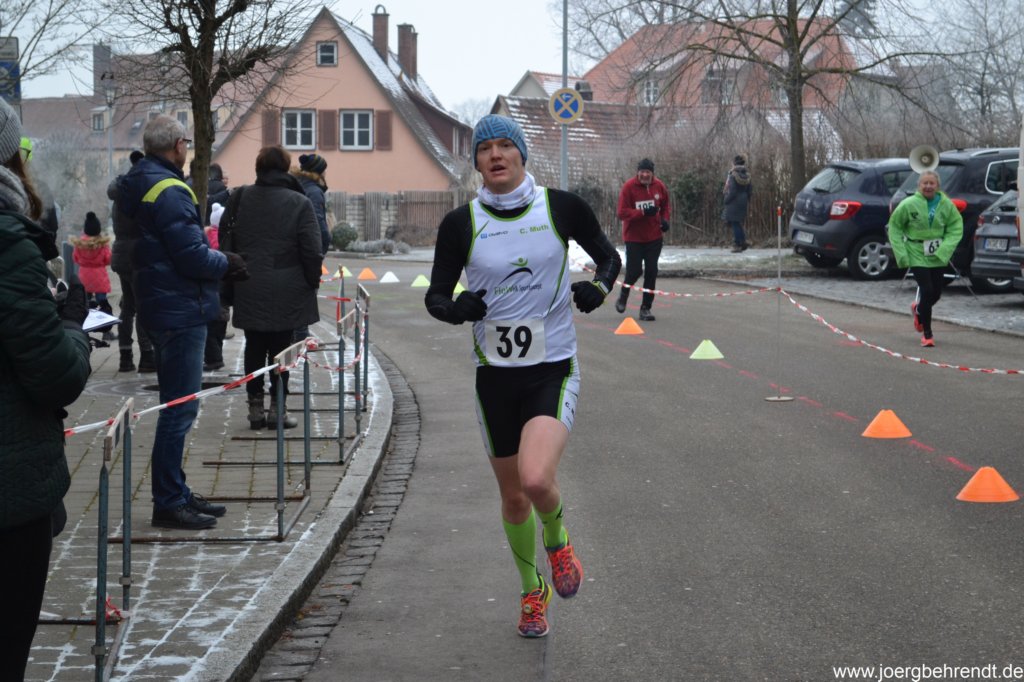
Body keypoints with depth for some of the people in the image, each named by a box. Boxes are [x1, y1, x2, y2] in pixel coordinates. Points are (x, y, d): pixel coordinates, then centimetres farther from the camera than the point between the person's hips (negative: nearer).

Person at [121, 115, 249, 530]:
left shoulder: (139, 186, 13)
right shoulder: (170, 192, -18)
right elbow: (193, 256, -22)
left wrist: (219, 263, 9)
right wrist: (226, 263, -4)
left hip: (162, 308, 10)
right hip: (181, 312, -10)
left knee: (175, 407, 17)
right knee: (179, 409, -5)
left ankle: (175, 494, 25)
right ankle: (168, 503, -1)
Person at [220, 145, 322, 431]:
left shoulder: (239, 199, 3)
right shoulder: (299, 203, -7)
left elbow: (225, 243, 7)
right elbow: (312, 250, -9)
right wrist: (312, 282, 5)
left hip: (248, 290, 3)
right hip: (286, 293, -3)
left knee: (254, 347, 11)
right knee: (281, 347, 4)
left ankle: (255, 406, 12)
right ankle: (277, 406, 5)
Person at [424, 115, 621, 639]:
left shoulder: (562, 207, -4)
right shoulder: (460, 223, -3)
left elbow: (608, 257, 11)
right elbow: (436, 294, 4)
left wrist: (598, 287, -10)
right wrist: (456, 309, -19)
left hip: (553, 368, -2)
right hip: (494, 374, 2)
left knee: (536, 478, -24)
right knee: (513, 498, 12)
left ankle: (557, 541, 12)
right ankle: (533, 591, 38)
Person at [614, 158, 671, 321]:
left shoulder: (659, 186, -1)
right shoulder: (629, 187, -14)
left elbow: (666, 205, 16)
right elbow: (622, 213, -18)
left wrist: (665, 219, -2)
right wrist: (643, 212, -28)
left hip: (654, 237, 3)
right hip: (634, 238, -3)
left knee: (651, 272, 1)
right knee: (635, 270, -4)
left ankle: (646, 308, 11)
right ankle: (624, 293, 29)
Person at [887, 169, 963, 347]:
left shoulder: (946, 204, -5)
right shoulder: (909, 204, -10)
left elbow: (956, 227, -1)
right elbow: (894, 227, -2)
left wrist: (945, 249, -15)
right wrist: (900, 252, -9)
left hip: (938, 257, 3)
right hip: (917, 255, -3)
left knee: (936, 293, 10)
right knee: (927, 291, -11)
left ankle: (918, 309, 46)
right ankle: (927, 333, 4)